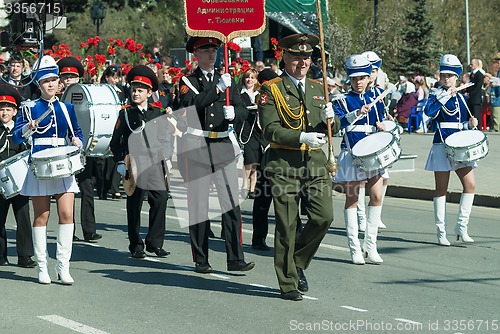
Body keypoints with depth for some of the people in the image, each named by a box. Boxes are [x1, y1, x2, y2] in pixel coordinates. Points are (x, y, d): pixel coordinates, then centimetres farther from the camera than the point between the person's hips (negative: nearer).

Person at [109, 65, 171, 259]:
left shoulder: (157, 113, 13)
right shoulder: (126, 113, 5)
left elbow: (164, 139, 17)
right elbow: (115, 141, 5)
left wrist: (166, 160, 9)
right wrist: (120, 163, -4)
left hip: (156, 164, 3)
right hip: (134, 165, -2)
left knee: (160, 201, -3)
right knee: (134, 205, 1)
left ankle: (155, 243, 8)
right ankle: (136, 246, 9)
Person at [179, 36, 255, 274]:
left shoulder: (226, 80, 14)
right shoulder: (188, 82, 4)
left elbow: (243, 111, 7)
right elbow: (192, 104, -16)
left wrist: (234, 113, -16)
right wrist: (218, 88, -23)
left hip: (223, 146, 3)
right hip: (196, 147, -3)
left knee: (232, 203, -5)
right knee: (198, 205, 2)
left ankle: (235, 259, -5)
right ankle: (201, 260, 8)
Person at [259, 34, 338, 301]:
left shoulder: (318, 88, 16)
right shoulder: (272, 89, -1)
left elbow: (332, 130, 17)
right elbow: (271, 130, -10)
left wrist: (329, 119, -6)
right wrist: (302, 137, -20)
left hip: (315, 162, 5)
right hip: (284, 164, -5)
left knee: (324, 216, -5)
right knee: (287, 226, -1)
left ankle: (298, 262, 18)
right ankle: (288, 284, 9)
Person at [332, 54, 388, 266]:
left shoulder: (375, 98, 12)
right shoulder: (343, 99, -1)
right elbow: (339, 121, -18)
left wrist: (382, 126, -2)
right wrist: (358, 113, -34)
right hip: (352, 152, -4)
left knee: (377, 196, -2)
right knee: (352, 198, -1)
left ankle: (370, 246, 7)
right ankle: (355, 248, 4)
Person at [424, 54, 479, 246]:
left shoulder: (461, 97, 13)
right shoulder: (437, 94, -3)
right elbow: (428, 111, -25)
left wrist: (470, 124, -1)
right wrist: (446, 95, -22)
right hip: (442, 145, -5)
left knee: (470, 184, -4)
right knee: (441, 189, 1)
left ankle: (462, 227, 6)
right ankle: (441, 232, 6)